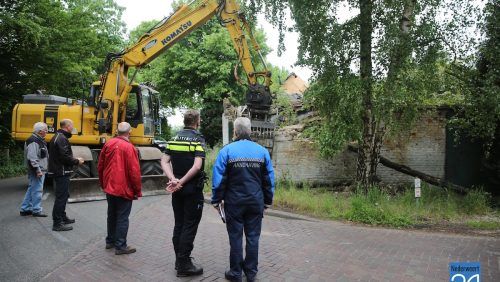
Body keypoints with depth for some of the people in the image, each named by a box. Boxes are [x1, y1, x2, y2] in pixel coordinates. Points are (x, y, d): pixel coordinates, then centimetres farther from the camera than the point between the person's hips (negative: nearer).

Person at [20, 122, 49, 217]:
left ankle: (25, 209, 25)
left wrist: (42, 169, 24)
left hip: (40, 170, 11)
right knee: (37, 190, -3)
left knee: (32, 189, 16)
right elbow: (32, 158, -24)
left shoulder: (39, 140, 16)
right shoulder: (33, 141, -18)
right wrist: (38, 170, -24)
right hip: (37, 171, -11)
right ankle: (36, 210, 6)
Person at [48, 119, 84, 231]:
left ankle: (62, 217, 34)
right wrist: (77, 161, -11)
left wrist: (74, 160, 11)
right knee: (61, 196, -6)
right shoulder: (62, 139, -18)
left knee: (63, 195, 21)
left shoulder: (57, 137, 15)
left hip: (59, 171, 11)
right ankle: (57, 223, -1)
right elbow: (65, 157, -25)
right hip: (62, 172, -11)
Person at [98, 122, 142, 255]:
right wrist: (138, 191, -7)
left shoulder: (108, 144, 1)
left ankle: (110, 241, 32)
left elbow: (100, 166, 9)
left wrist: (103, 184, 22)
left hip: (109, 188, 7)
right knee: (122, 218, 3)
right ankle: (120, 246, 9)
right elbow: (134, 172, -18)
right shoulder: (129, 147, -18)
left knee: (112, 215, 20)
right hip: (124, 189, -7)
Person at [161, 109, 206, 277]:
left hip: (177, 190, 6)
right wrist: (181, 181, -17)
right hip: (193, 189, -6)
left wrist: (173, 180, -12)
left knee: (179, 224, 15)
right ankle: (184, 265, 7)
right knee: (189, 227, 2)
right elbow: (197, 166, -23)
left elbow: (164, 161, -2)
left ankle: (179, 260, 26)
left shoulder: (174, 139, 7)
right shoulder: (198, 139, -11)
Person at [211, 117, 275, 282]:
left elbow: (218, 178, -8)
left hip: (234, 202, -2)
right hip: (256, 202, 2)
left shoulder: (227, 150, -8)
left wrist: (216, 200, 3)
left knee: (235, 237, 9)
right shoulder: (262, 151, 1)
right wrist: (267, 201, 14)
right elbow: (269, 179, 5)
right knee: (253, 237, 12)